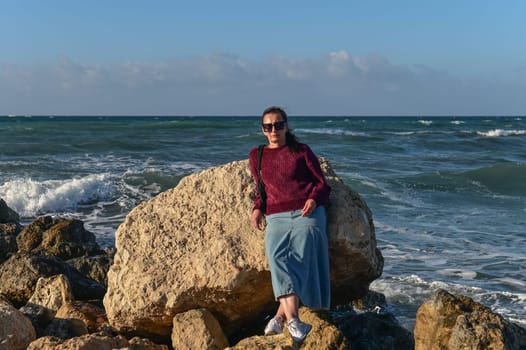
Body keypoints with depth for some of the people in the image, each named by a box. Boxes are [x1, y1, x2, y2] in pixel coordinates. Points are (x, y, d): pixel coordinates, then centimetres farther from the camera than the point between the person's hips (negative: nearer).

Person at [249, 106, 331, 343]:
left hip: (307, 213, -1)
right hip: (276, 217, 1)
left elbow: (322, 183, 11)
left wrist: (313, 199, -9)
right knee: (277, 257, -25)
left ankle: (280, 318, -25)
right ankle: (293, 322, -34)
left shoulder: (301, 151, 12)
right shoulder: (256, 155, 20)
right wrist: (257, 208, 10)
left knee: (299, 260, -21)